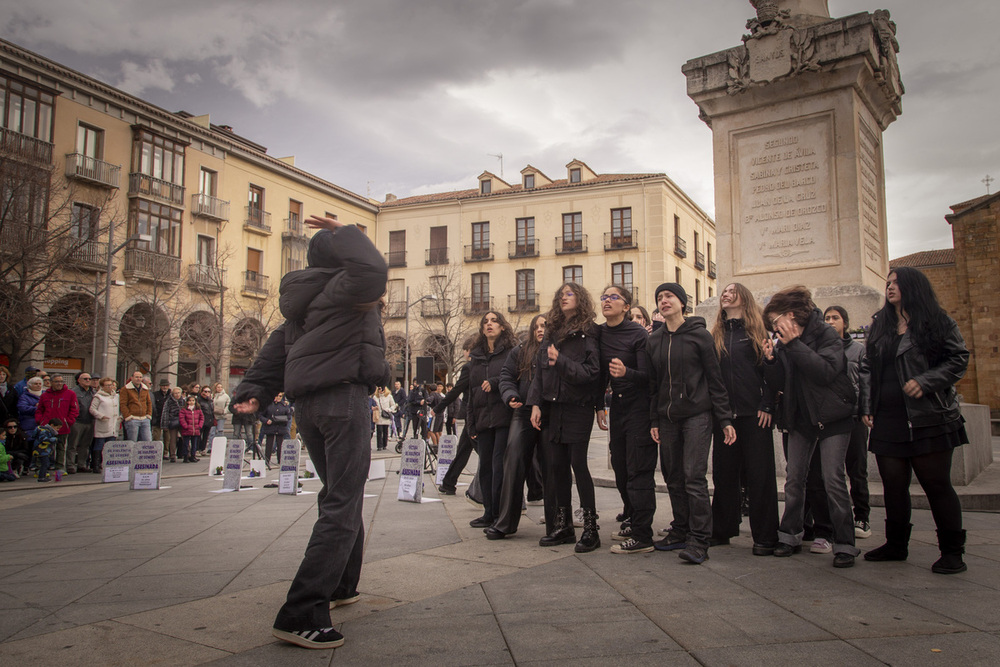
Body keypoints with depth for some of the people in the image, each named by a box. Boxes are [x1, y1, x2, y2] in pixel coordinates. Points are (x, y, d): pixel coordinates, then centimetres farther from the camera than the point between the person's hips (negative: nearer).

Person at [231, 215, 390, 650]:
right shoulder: (341, 287, -8)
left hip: (307, 403, 10)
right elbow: (374, 272, -30)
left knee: (339, 494, 23)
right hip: (343, 397, -10)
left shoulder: (305, 299, 19)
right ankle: (301, 616, -14)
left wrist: (252, 392, 10)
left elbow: (277, 348, 14)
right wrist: (346, 234, -14)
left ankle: (340, 585, 38)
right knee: (342, 507, -9)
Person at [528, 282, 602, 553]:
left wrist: (561, 362, -21)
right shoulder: (551, 333, 13)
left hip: (577, 407, -5)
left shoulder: (588, 334, -4)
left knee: (578, 464, -5)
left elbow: (591, 373, -12)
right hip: (551, 408, 6)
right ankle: (563, 525, 17)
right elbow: (539, 370, 11)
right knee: (556, 465, 7)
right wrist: (536, 403, 4)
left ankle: (591, 528, 4)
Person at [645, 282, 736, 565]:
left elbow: (715, 379, -3)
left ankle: (699, 540, -4)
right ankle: (680, 531, 21)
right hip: (667, 418, 5)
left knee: (694, 476, -9)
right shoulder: (654, 340, 11)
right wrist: (654, 420, 9)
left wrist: (725, 419, -6)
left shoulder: (699, 335, -2)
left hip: (697, 415, -5)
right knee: (674, 478, 8)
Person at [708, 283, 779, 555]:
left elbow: (769, 368, -3)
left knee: (760, 474, -1)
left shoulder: (757, 331, 3)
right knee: (724, 473, 8)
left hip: (754, 413, -3)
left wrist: (767, 405, -11)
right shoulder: (716, 334, 13)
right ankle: (722, 530, 19)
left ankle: (765, 537, 7)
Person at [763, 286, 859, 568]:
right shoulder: (785, 343, 6)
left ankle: (844, 544, -1)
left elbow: (826, 372, -25)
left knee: (833, 479, -9)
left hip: (831, 417, -6)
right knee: (793, 478, 7)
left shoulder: (826, 334, -10)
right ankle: (790, 536, 18)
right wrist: (771, 360, -13)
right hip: (801, 419, 6)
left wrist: (794, 345, -25)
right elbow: (779, 384, 4)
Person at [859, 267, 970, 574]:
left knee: (936, 483, -2)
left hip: (928, 418, -5)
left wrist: (925, 381, -17)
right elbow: (867, 368, 16)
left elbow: (959, 360, -4)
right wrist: (867, 406, 8)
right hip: (887, 420, 5)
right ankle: (896, 545, 21)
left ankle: (952, 551, 10)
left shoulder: (937, 321, 1)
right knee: (893, 484, 8)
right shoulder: (879, 325, 16)